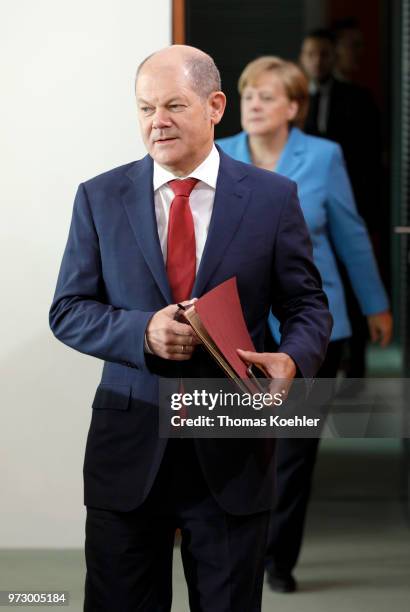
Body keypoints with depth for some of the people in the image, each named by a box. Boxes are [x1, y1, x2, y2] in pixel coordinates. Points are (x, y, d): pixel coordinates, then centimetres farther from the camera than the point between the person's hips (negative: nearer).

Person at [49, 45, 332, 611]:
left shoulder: (273, 198, 1)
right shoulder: (100, 198, 3)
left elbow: (308, 306, 4)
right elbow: (68, 311, 3)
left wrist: (293, 359, -18)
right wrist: (143, 331, -16)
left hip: (233, 454, 0)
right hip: (128, 448, 1)